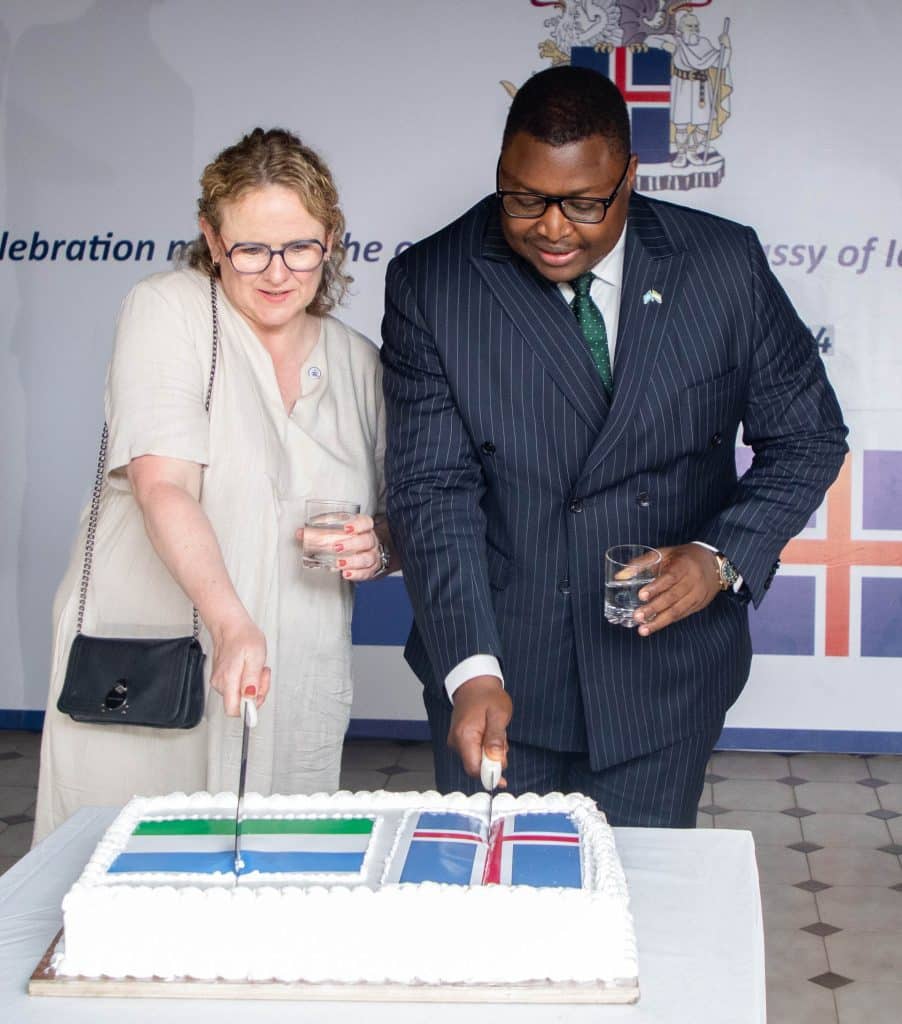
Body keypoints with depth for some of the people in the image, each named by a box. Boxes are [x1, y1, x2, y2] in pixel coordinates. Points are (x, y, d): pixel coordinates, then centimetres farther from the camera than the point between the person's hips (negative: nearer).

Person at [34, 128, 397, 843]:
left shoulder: (359, 362, 10)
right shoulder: (168, 311, -4)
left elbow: (395, 524, 20)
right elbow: (161, 485, -18)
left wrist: (376, 549, -4)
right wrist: (231, 622, -32)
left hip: (293, 696, 4)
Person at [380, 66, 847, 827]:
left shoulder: (724, 266, -5)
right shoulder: (429, 286, -8)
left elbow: (807, 435, 4)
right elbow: (433, 489, -13)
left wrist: (724, 558, -13)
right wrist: (470, 670, -24)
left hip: (665, 673, 1)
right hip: (497, 672, 0)